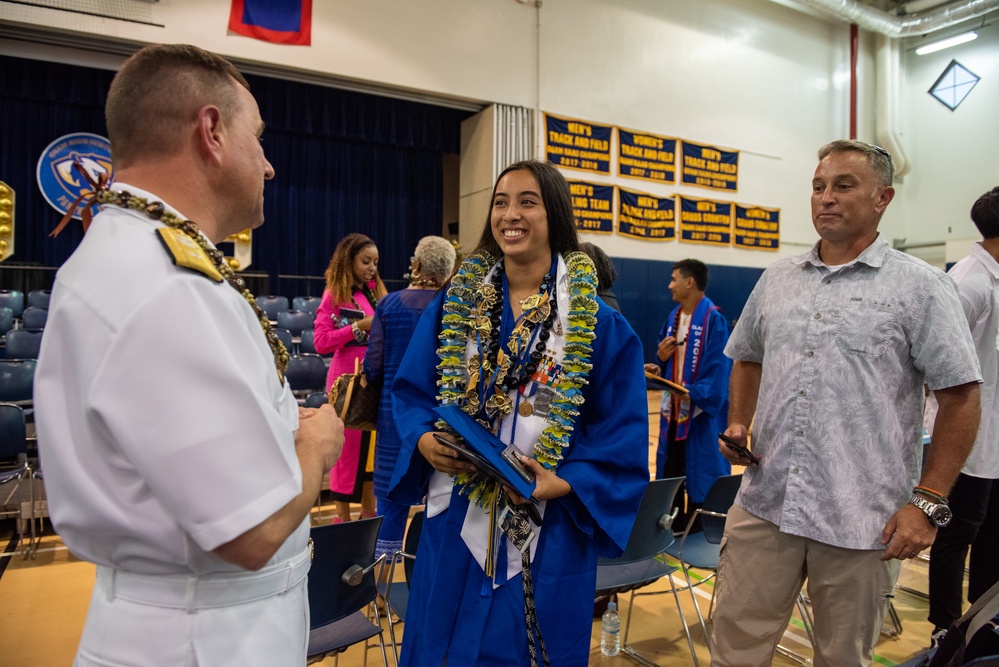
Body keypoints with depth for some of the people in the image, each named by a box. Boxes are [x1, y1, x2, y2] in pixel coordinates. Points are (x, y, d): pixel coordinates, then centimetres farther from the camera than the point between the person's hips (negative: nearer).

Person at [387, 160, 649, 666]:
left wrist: (564, 483, -18)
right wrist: (425, 440, -12)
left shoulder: (598, 324, -6)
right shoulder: (455, 303, 2)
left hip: (546, 533, -2)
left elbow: (623, 432, -5)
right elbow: (410, 390, 7)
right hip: (456, 521, 3)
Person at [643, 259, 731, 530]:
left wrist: (694, 392, -30)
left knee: (700, 475, 1)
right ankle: (675, 526, 28)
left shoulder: (713, 318, -13)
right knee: (671, 473, 14)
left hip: (702, 412, -8)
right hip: (673, 410, 8)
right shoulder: (674, 316, 11)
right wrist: (660, 359, -6)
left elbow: (718, 367, -19)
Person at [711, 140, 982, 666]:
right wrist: (738, 424, 5)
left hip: (863, 522, -3)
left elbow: (960, 398, -5)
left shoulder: (920, 286, -4)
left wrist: (928, 502, -9)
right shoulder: (776, 278, 10)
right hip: (764, 504, 4)